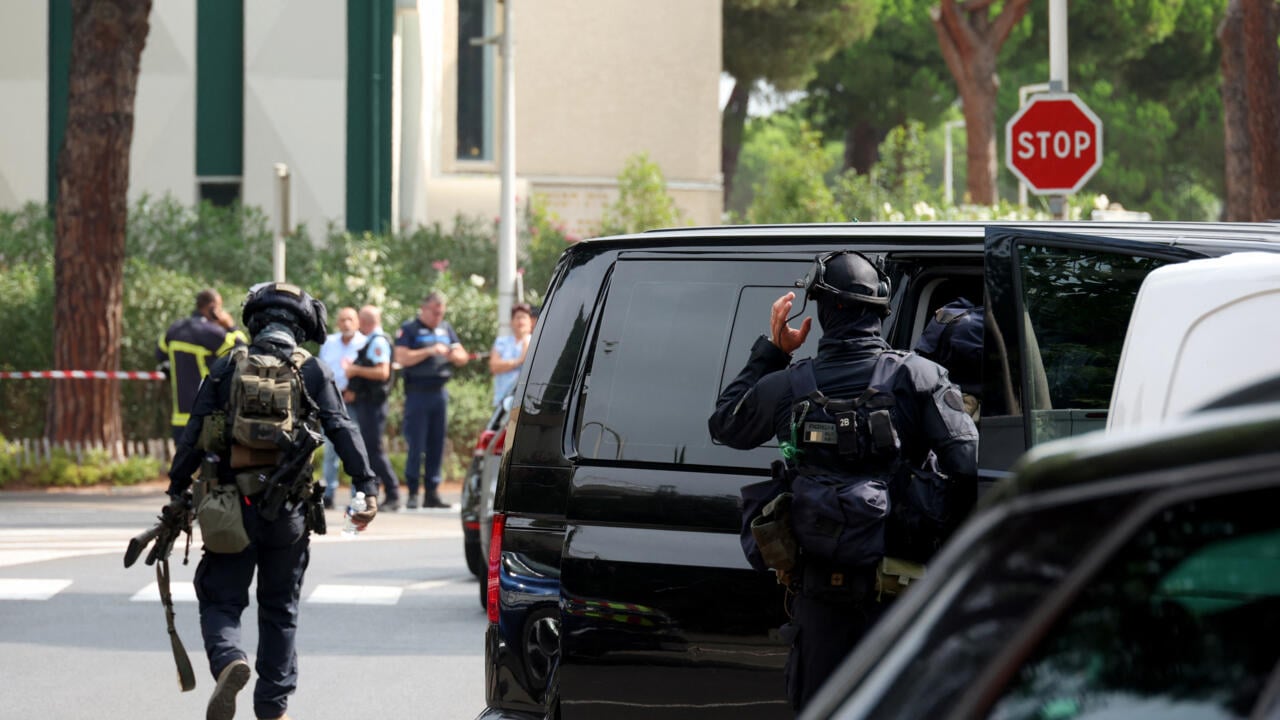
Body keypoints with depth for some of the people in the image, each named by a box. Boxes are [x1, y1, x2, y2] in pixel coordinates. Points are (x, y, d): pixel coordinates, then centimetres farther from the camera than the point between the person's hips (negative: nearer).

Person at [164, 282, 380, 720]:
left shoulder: (226, 369, 4)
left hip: (232, 508, -1)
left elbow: (193, 436, 1)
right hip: (288, 511, 1)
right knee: (280, 610, 12)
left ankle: (228, 660, -24)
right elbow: (342, 431, -6)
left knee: (220, 600, 6)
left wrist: (177, 492, 6)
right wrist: (366, 487, -7)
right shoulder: (312, 372, 3)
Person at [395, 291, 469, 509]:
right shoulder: (409, 329, -1)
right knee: (416, 445, -6)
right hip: (417, 391, -5)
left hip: (439, 391, 5)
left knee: (437, 445, 6)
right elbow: (402, 357, -13)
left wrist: (453, 354, -7)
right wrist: (429, 352, -18)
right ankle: (413, 493, -3)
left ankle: (432, 493, 11)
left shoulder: (446, 329, 16)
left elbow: (463, 358, 16)